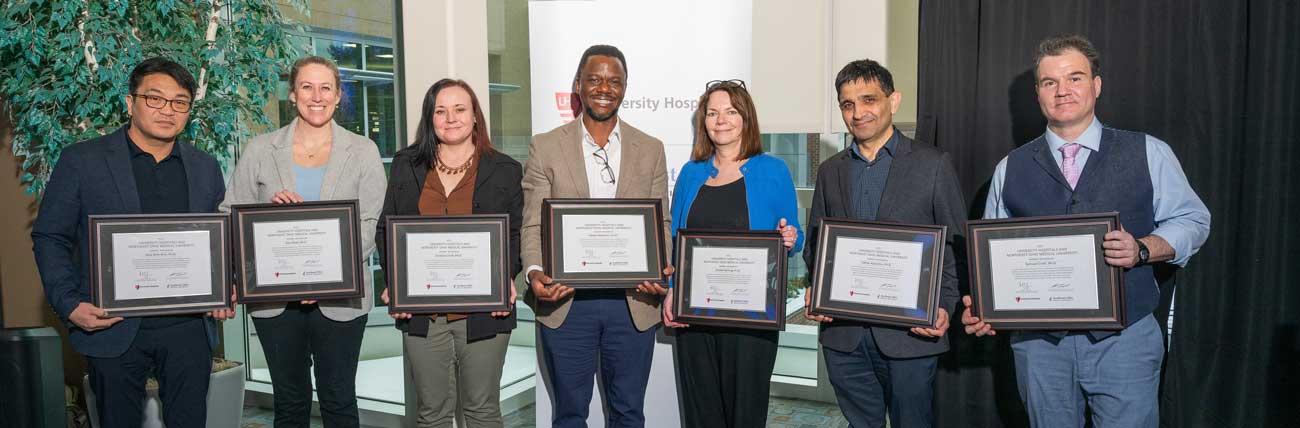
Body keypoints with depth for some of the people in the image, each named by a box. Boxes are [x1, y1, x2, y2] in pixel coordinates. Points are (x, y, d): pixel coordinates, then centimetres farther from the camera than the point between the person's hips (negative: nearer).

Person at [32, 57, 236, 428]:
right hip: (112, 327, -2)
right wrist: (69, 304, -12)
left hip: (189, 327, 2)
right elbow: (50, 237, 1)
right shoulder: (81, 160, -1)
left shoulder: (205, 167, 9)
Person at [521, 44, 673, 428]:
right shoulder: (545, 148, 1)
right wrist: (535, 274, -19)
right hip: (566, 303, -1)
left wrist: (661, 271, -13)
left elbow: (661, 223, 6)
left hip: (633, 301, 1)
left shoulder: (651, 150, 6)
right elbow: (533, 225, 0)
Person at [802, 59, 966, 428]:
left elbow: (957, 246, 0)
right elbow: (815, 245, 15)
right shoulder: (830, 171, 12)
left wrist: (944, 306, -14)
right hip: (842, 334, 4)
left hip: (911, 332, -3)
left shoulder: (933, 165, 0)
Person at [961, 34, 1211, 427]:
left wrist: (1143, 249, -15)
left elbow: (1192, 221, 6)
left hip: (1124, 340, -1)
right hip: (1039, 343, 2)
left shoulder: (1148, 153, 3)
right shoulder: (1011, 168, 6)